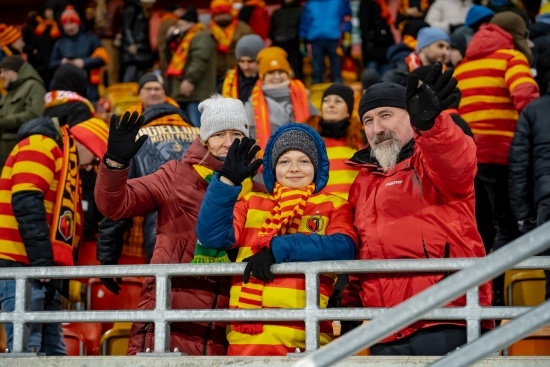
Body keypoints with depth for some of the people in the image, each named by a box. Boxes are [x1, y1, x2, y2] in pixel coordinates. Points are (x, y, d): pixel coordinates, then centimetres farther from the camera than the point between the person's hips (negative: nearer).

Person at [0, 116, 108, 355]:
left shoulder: (68, 166, 26)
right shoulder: (41, 147, -5)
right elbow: (26, 204, -18)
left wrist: (63, 277, 17)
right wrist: (42, 260, -21)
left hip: (46, 273, 10)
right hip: (22, 267, -10)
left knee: (53, 351, 8)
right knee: (26, 349, -14)